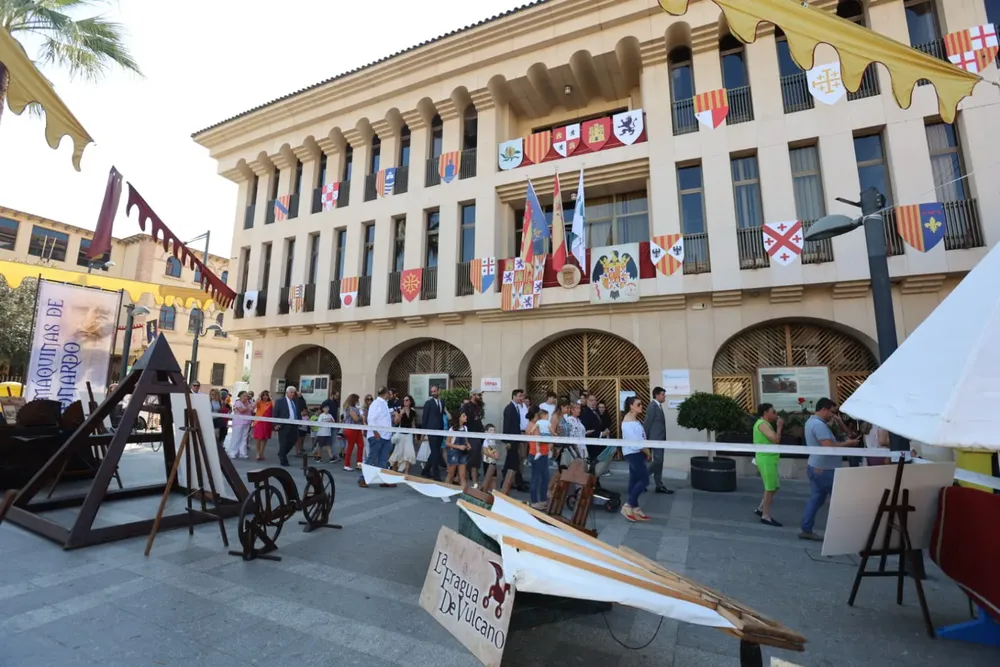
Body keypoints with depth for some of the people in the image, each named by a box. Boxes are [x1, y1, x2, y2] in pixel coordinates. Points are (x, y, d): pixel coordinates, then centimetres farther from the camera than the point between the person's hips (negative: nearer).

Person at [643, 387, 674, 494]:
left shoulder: (658, 406, 13)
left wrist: (663, 439, 11)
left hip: (660, 438, 9)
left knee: (659, 462, 10)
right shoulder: (653, 406, -15)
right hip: (655, 439, -9)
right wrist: (645, 440, -13)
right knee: (658, 461, -10)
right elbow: (647, 423, -16)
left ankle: (659, 486, 15)